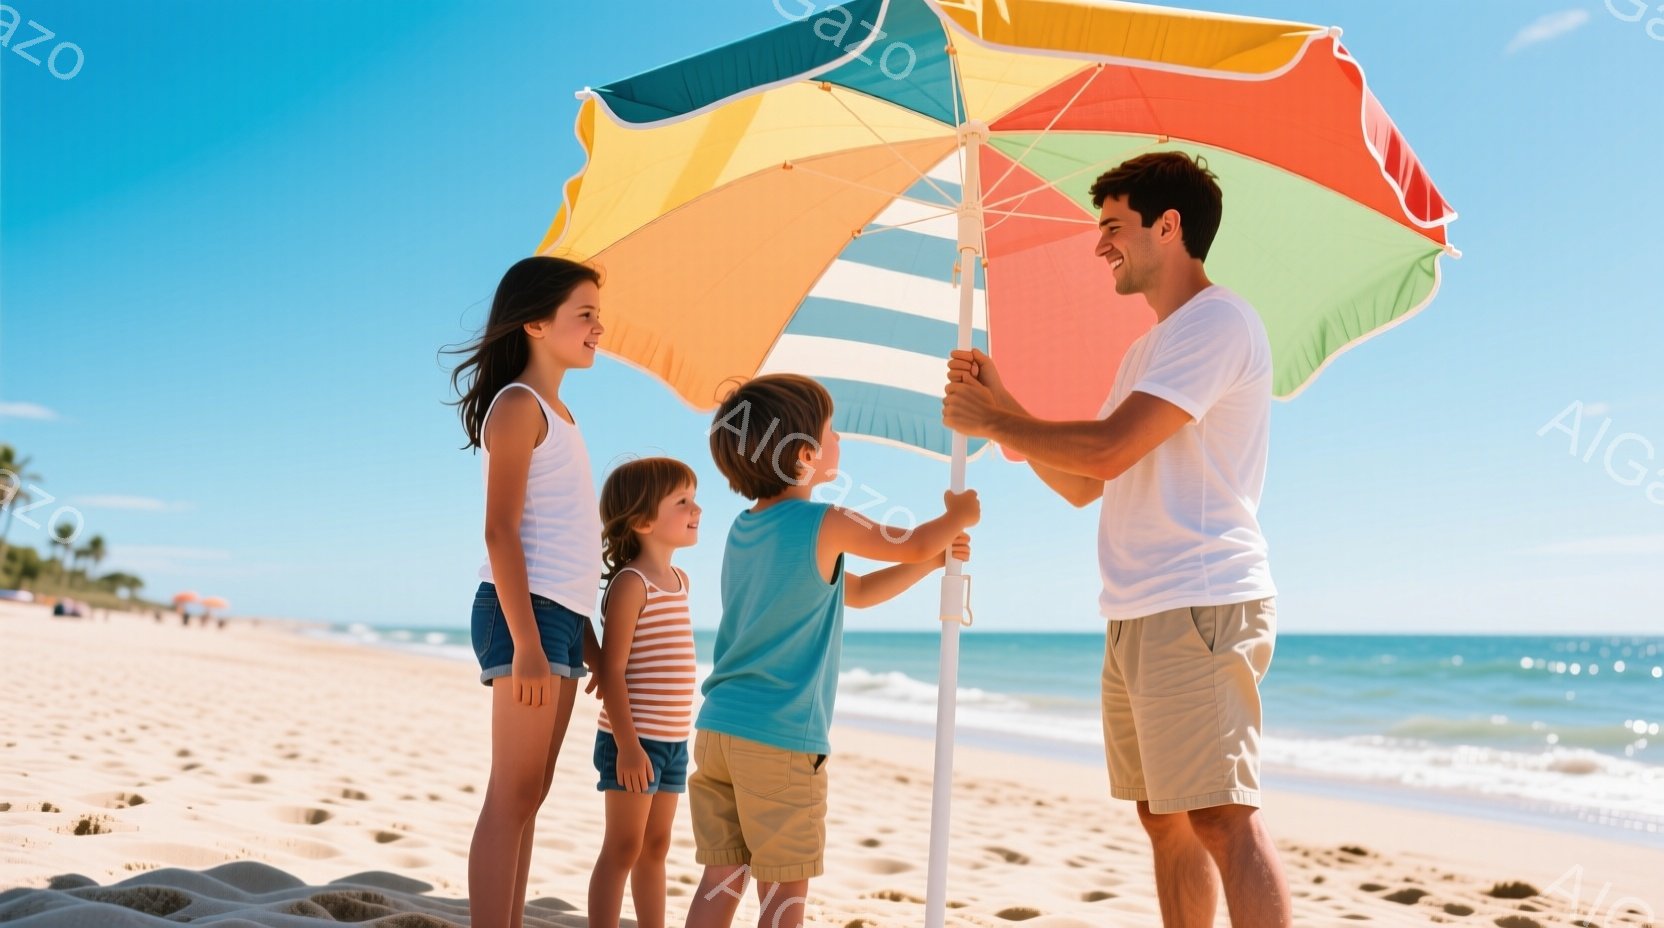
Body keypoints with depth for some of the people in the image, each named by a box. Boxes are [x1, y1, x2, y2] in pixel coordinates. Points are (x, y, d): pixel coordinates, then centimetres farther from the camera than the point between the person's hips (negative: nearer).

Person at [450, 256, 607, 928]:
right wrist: (527, 643, -22)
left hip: (561, 615, 9)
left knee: (529, 796, 10)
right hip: (526, 611, -9)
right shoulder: (518, 405, -7)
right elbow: (500, 533, -15)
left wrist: (587, 640, 18)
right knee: (512, 796, -7)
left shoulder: (556, 414, 20)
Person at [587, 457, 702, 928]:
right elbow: (612, 669, -18)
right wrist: (627, 743, -22)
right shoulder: (631, 583, -14)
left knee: (655, 848, 15)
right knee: (623, 849, -1)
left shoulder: (679, 580, 12)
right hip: (633, 740, -8)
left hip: (673, 740, 8)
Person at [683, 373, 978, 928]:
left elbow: (857, 593, 23)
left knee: (722, 880, 12)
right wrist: (959, 515, 24)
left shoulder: (743, 529, 14)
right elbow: (914, 543, 5)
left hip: (717, 728, 8)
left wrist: (933, 561, 24)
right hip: (781, 737, -7)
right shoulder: (825, 524, -11)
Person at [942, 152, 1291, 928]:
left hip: (1200, 608, -10)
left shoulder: (1217, 322, -9)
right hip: (1135, 617, 10)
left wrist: (988, 422, -6)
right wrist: (1001, 404, 12)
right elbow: (1081, 485, 22)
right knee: (1166, 820, 12)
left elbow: (1105, 452, -20)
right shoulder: (1146, 350, 23)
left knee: (1222, 817, -13)